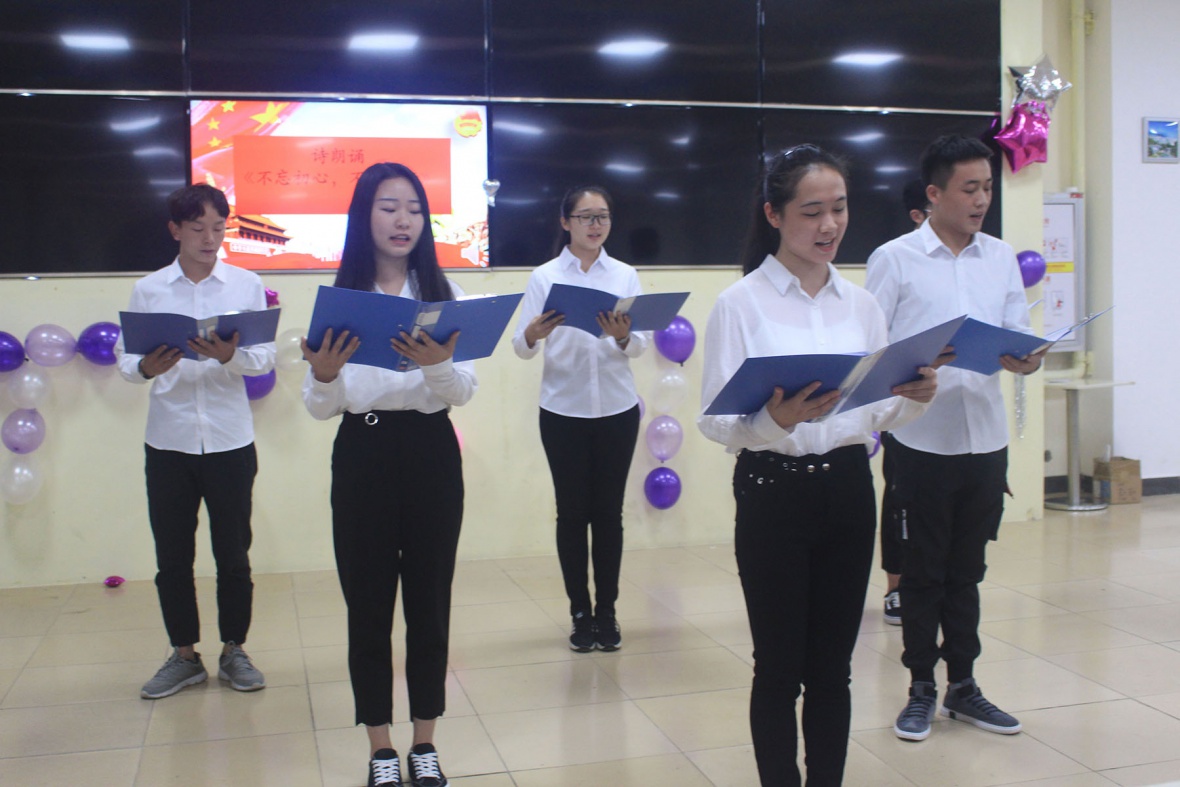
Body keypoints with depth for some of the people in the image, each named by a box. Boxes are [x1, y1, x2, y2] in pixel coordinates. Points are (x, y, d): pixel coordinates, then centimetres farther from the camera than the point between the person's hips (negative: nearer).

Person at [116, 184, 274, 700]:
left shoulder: (246, 285, 4)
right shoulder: (148, 290, 6)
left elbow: (265, 357, -3)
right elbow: (124, 358, 1)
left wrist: (230, 356, -24)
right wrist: (147, 367, -21)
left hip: (230, 440, -1)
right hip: (168, 440, 1)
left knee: (233, 553, 6)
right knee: (172, 556, 7)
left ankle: (234, 652, 21)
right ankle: (184, 656, 22)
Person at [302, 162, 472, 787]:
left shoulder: (444, 295, 4)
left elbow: (464, 392, -3)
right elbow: (320, 408, -1)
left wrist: (437, 364, -25)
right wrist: (324, 375, -24)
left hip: (431, 453, 1)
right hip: (362, 455, -1)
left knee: (430, 599, 8)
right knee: (368, 602, 5)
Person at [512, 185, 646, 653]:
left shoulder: (626, 275, 6)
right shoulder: (544, 277, 1)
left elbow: (640, 345, -3)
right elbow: (522, 348, -6)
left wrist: (623, 337, -25)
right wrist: (532, 334, -29)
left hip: (617, 408, 1)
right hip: (563, 411, -1)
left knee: (609, 511, 6)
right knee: (572, 512, 4)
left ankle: (607, 611, 16)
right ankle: (580, 612, 15)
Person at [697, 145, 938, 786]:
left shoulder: (860, 303, 9)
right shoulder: (740, 302, -6)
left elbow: (876, 411, 12)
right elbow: (714, 419, -11)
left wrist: (915, 398, -9)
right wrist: (775, 420, -30)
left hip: (849, 488, 4)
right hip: (773, 492, -4)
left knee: (832, 667, 12)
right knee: (780, 668, 5)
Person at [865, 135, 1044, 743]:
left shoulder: (1003, 258, 9)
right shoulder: (894, 259, -4)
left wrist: (1025, 359, -13)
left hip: (986, 436, 4)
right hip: (922, 437, -4)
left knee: (967, 569, 14)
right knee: (923, 571, 7)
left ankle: (963, 686, 26)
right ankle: (921, 688, 21)